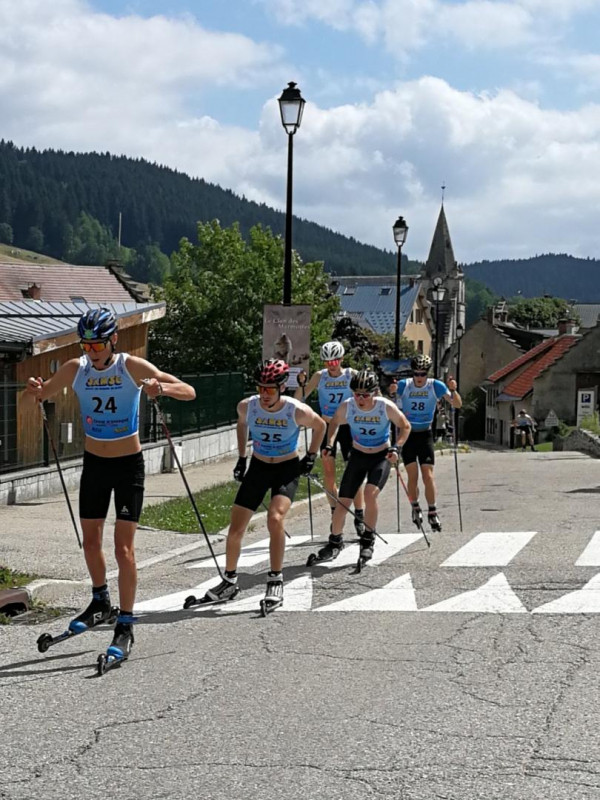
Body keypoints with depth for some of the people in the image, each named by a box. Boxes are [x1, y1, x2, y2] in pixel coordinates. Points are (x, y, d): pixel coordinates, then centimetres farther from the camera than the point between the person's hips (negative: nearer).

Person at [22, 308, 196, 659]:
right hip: (94, 463, 4)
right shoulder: (75, 369, -5)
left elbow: (189, 392, -19)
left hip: (129, 465, -4)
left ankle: (126, 625, 1)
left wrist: (162, 388, -41)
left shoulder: (133, 367, -15)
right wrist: (33, 392, -24)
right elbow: (30, 404, 1)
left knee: (123, 547, -8)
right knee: (90, 541, 13)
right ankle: (101, 604, 36)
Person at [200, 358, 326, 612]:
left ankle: (275, 582, -13)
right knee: (235, 527, 0)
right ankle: (229, 582, 20)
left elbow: (319, 426, 1)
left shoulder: (297, 411, -22)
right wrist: (242, 457, 11)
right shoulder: (247, 406, -15)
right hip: (258, 468, 3)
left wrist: (311, 455, -1)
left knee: (275, 518, -27)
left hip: (287, 469, -3)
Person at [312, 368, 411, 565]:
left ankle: (368, 541, -6)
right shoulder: (347, 406, -16)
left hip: (382, 456, -2)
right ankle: (335, 542, 19)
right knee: (343, 500, -2)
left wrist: (396, 447, -19)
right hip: (358, 455, 2)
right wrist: (329, 445, -6)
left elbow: (405, 426, -6)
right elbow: (334, 423, 5)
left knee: (370, 493, -25)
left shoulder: (386, 407, -22)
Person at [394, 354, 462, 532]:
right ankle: (415, 508, 16)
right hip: (407, 434, 0)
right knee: (412, 475, -6)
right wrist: (392, 392, -36)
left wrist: (453, 390, -29)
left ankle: (432, 512, 2)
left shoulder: (436, 386, -8)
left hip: (425, 435, 0)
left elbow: (457, 404, -10)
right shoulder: (403, 385, -10)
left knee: (428, 475, -8)